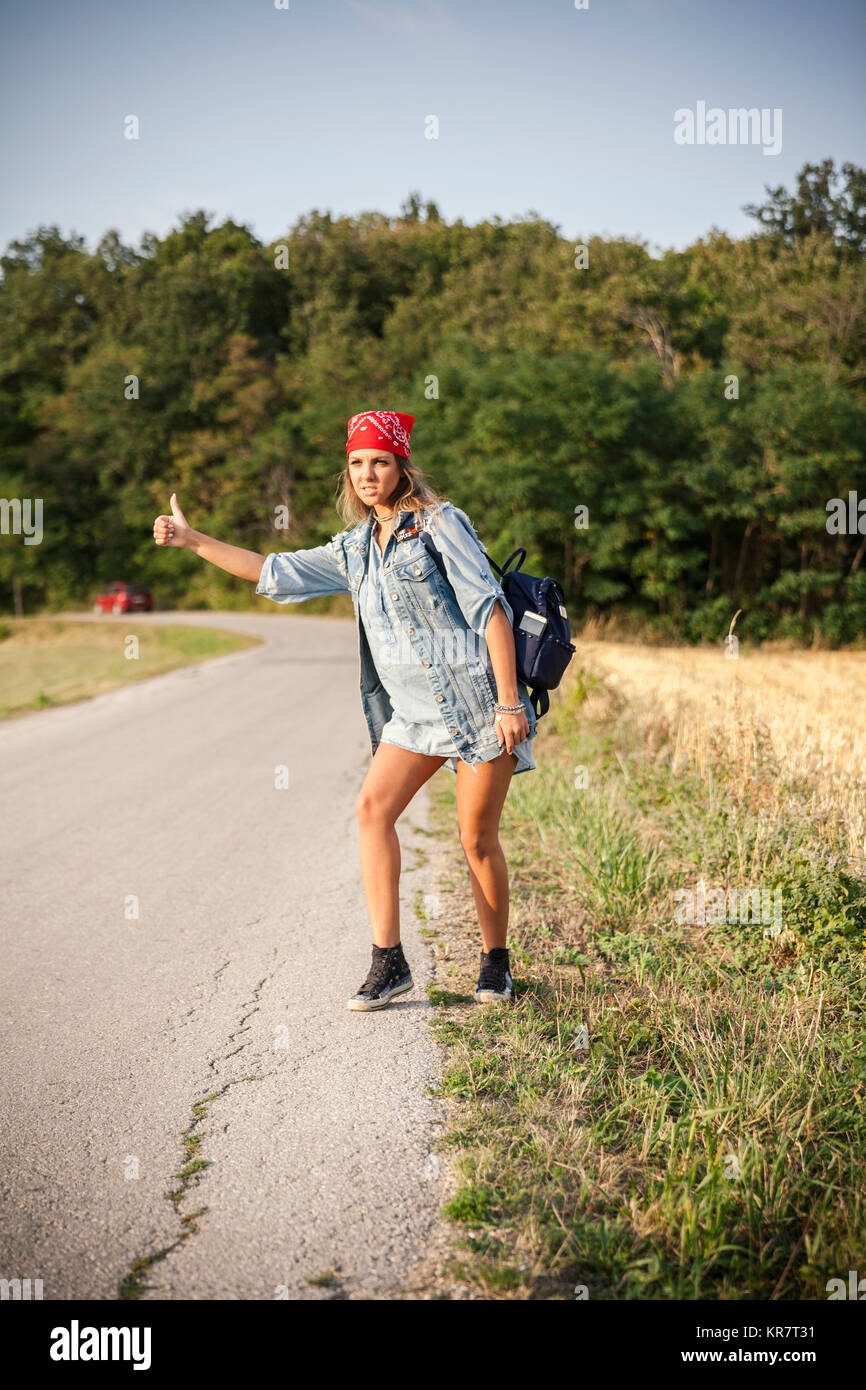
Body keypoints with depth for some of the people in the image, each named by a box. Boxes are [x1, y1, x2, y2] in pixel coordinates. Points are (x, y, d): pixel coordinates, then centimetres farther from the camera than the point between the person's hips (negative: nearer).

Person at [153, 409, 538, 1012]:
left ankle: (496, 961, 15)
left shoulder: (440, 522, -4)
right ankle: (388, 960, -8)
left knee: (477, 836, -3)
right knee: (373, 807, -11)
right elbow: (274, 573, 21)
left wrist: (509, 702, -15)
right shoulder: (354, 549, 14)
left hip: (475, 696, -6)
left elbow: (490, 607, -9)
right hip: (414, 711, 6)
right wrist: (192, 540, 18)